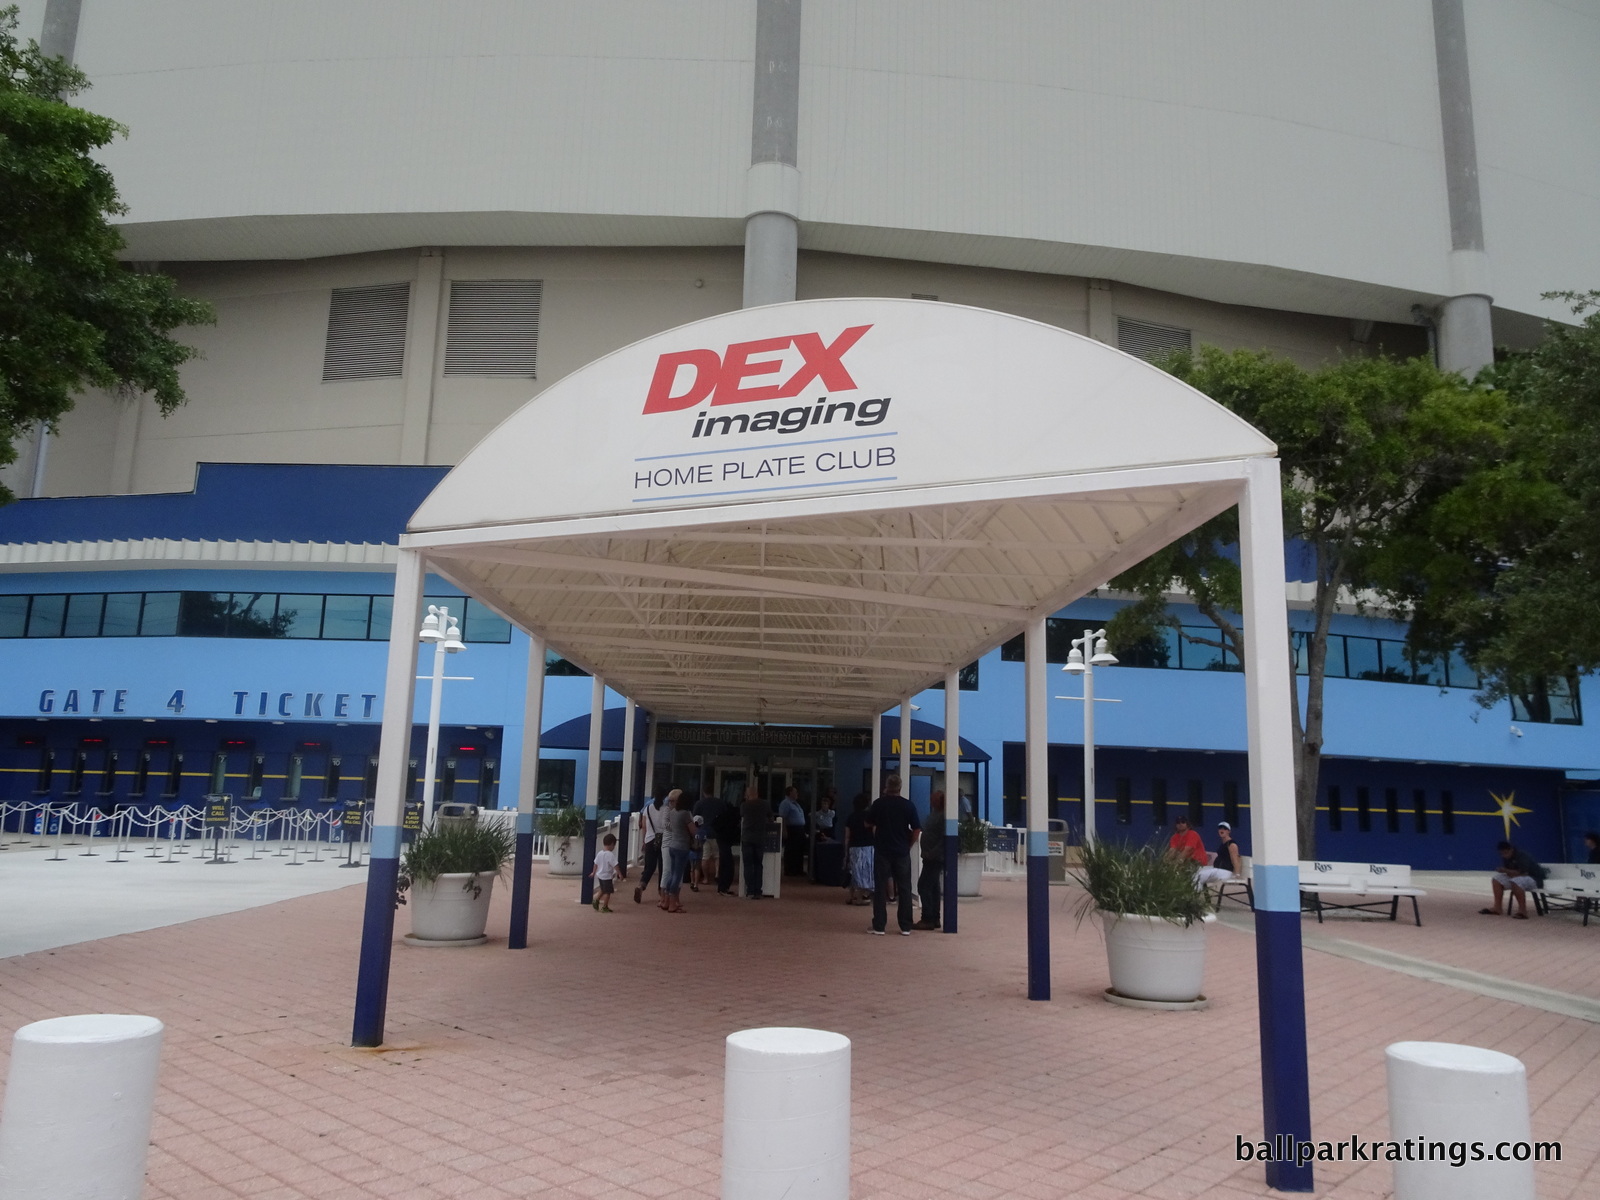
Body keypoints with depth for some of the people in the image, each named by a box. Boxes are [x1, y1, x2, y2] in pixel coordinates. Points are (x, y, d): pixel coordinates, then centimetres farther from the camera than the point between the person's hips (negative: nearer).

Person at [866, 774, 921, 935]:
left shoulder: (879, 803, -4)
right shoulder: (908, 805, -4)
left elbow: (868, 823, 8)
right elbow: (917, 829, -5)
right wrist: (909, 845, 8)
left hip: (882, 851, -1)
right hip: (902, 852, 1)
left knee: (880, 888, 5)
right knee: (904, 888, 7)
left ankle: (879, 926, 5)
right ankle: (905, 926, 8)